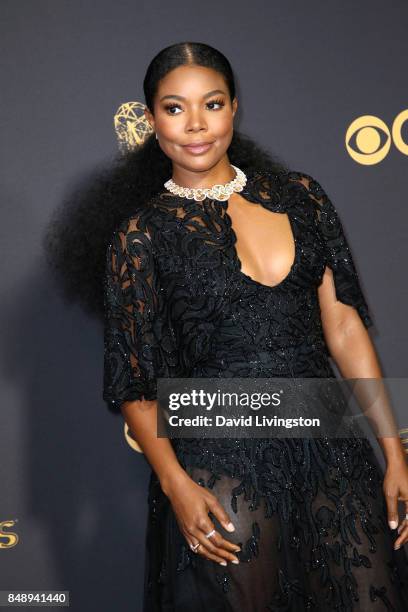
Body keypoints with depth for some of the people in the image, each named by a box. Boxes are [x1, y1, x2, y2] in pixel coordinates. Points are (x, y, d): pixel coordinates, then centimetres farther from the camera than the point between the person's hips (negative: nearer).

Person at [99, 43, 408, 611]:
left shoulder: (298, 194, 6)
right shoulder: (142, 234, -2)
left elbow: (343, 325, 5)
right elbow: (134, 382, 0)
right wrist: (175, 483, -13)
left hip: (331, 449, 3)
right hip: (223, 467, -3)